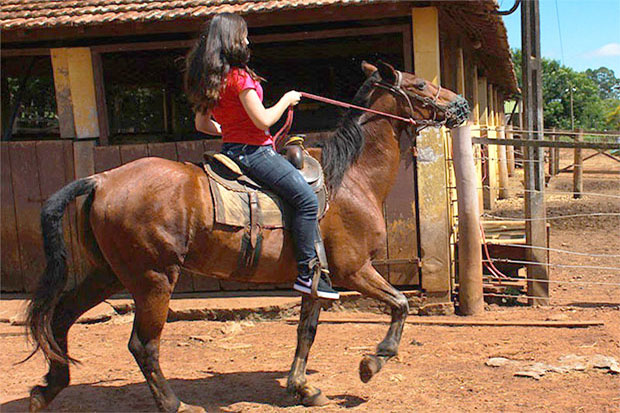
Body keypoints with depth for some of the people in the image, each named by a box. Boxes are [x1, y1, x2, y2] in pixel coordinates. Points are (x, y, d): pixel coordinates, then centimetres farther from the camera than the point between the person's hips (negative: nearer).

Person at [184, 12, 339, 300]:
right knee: (307, 199, -14)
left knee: (305, 196, 20)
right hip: (252, 151, -10)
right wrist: (286, 100, -2)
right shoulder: (239, 76, -15)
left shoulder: (208, 80, 13)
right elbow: (263, 120, -18)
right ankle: (306, 274, -15)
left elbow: (202, 124, 19)